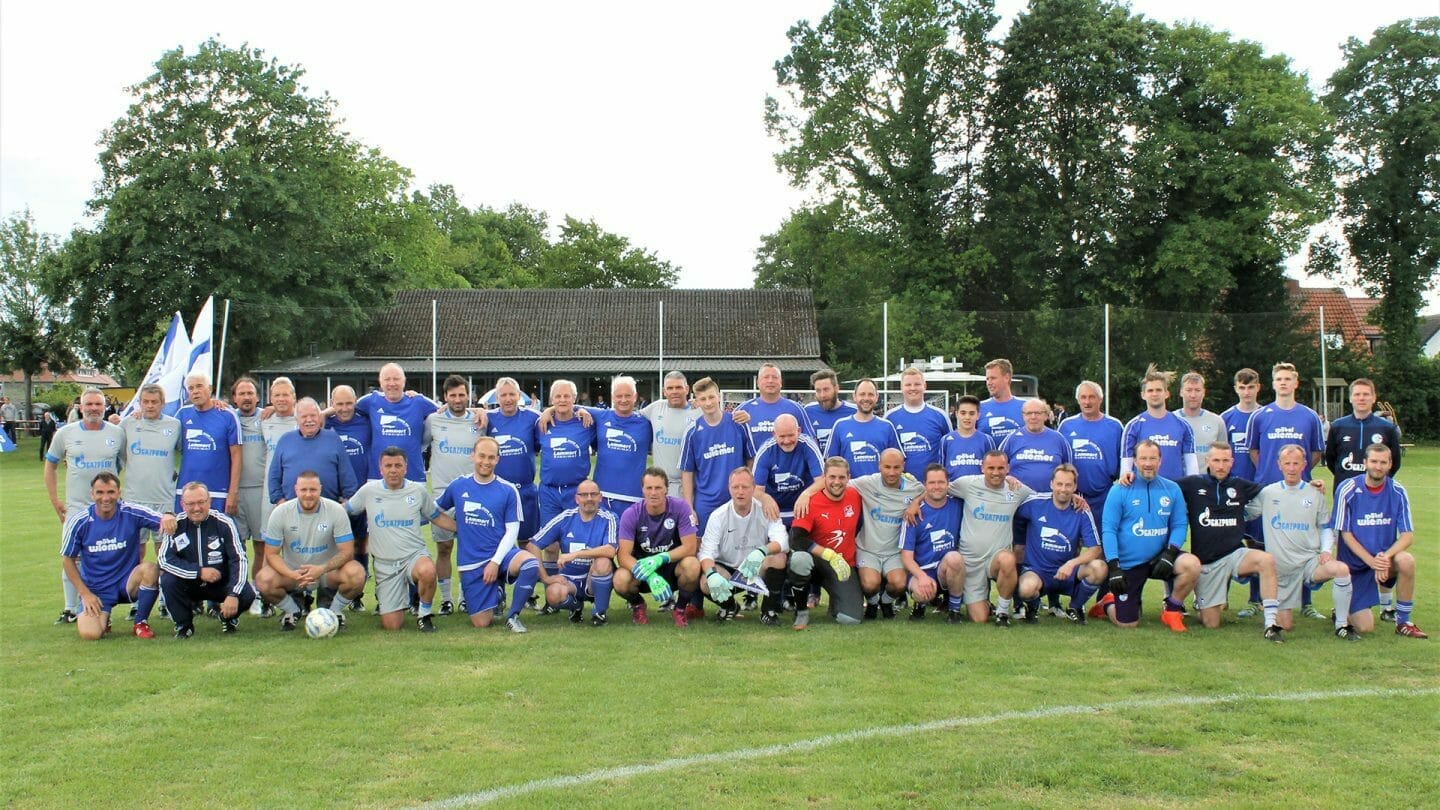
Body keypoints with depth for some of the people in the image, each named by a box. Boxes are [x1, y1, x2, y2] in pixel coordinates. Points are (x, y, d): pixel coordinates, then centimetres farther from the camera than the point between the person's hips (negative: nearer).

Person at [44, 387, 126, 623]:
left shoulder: (117, 433, 1)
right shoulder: (66, 433, 2)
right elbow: (50, 466, 10)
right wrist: (55, 500, 4)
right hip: (76, 507, 0)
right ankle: (70, 609, 10)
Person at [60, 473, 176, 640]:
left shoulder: (131, 513, -12)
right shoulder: (79, 522, -9)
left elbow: (165, 523, -17)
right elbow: (68, 559, 1)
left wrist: (168, 517, -43)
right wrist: (85, 593, -5)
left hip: (128, 582, 0)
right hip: (96, 590, 0)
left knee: (151, 569, -32)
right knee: (89, 634, -23)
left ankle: (141, 623, -8)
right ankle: (103, 619, 17)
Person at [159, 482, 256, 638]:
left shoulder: (223, 523, -13)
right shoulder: (176, 525, -10)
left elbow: (239, 559, -17)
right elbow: (165, 559, -15)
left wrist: (233, 595, -28)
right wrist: (199, 572, -24)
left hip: (221, 584, -1)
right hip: (189, 584, 1)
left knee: (247, 595, -28)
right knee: (167, 581, -28)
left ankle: (228, 617, 10)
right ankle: (183, 624, -1)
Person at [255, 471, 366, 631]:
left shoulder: (336, 511, -15)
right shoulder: (280, 512, -12)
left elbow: (347, 551, -15)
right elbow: (271, 554, -9)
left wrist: (322, 569, -33)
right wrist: (291, 574, -29)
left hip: (328, 570, -1)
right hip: (292, 572, 1)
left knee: (356, 574, -32)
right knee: (263, 580, -29)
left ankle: (335, 610, 1)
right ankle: (291, 611, 4)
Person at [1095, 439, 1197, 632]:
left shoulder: (1172, 489, 1)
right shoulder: (1120, 491, -8)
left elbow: (1180, 525, 2)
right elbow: (1108, 530, -9)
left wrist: (1170, 552, -17)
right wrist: (1113, 566, -17)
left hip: (1159, 558, 3)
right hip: (1128, 564, -3)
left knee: (1191, 565, -27)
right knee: (1127, 624, -2)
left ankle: (1171, 610, -2)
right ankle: (1108, 604, 34)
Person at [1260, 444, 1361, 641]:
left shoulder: (1315, 494, 7)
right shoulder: (1267, 493, 4)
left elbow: (1326, 527, 14)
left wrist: (1327, 550, -3)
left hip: (1311, 560, 0)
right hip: (1281, 567, 0)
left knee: (1341, 569, -34)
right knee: (1284, 625, -3)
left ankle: (1342, 625, -15)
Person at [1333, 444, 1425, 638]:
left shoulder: (1398, 492, -5)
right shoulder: (1348, 490, -12)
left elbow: (1407, 535, -7)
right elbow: (1346, 534, -9)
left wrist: (1386, 556, -25)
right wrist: (1371, 561, -20)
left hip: (1385, 557, 3)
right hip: (1356, 563, -2)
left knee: (1406, 561, -33)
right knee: (1365, 627, -13)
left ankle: (1403, 622, -12)